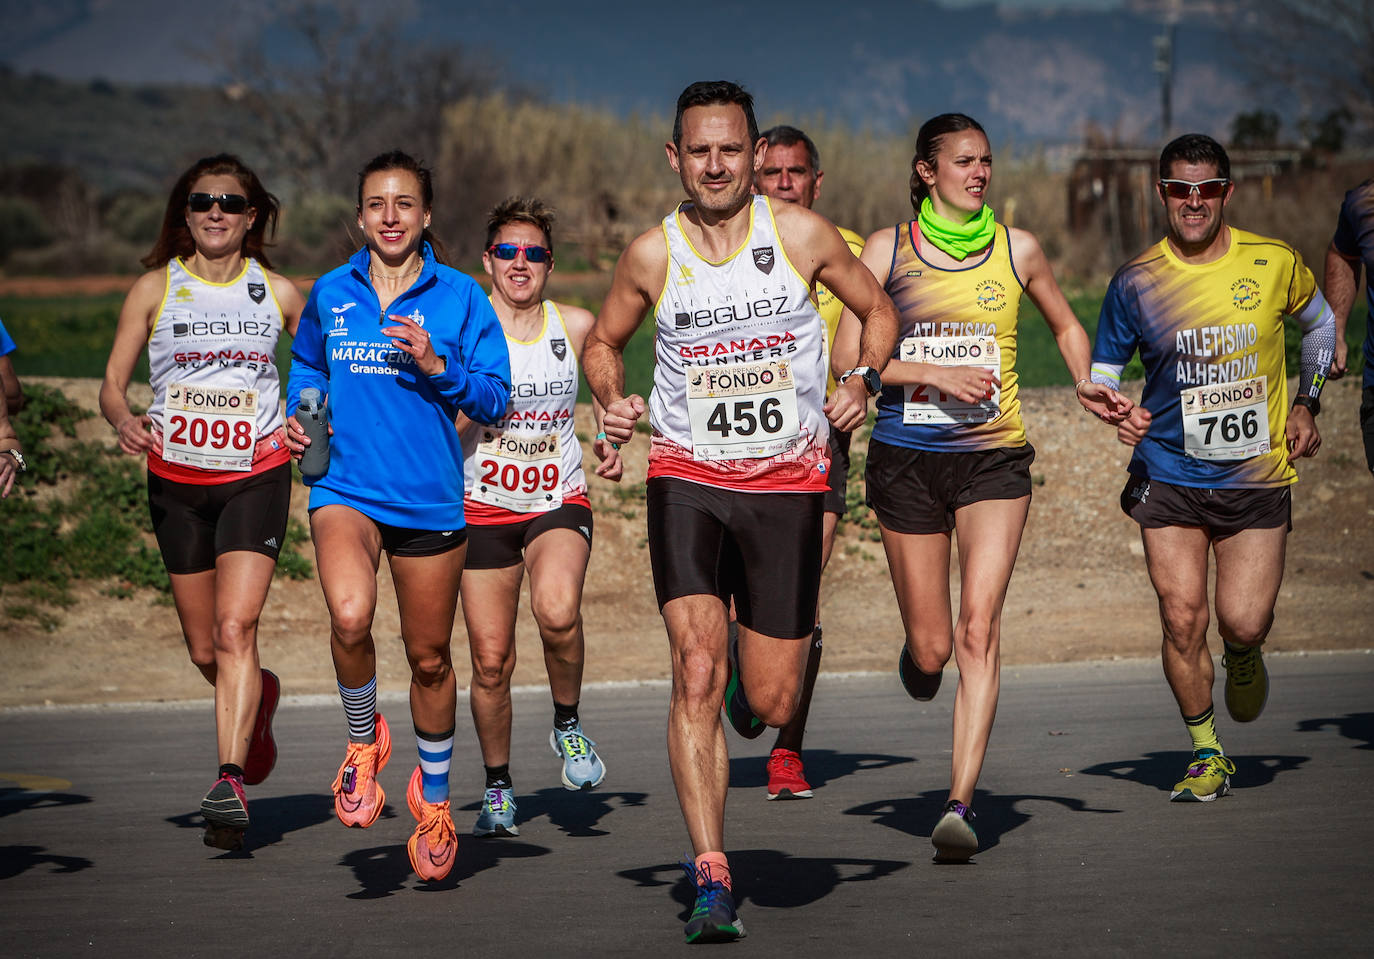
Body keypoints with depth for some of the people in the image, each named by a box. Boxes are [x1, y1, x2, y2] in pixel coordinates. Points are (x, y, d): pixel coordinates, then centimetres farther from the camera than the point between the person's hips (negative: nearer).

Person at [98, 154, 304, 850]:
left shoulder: (279, 292, 5)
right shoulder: (155, 289, 4)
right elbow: (112, 382, 3)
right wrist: (124, 420, -19)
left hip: (256, 473, -2)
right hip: (177, 479, 2)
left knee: (235, 629, -19)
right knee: (203, 650, 9)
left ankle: (230, 783, -23)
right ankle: (258, 699, 43)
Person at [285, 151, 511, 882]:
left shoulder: (457, 296, 0)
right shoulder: (329, 293, 6)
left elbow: (493, 398, -1)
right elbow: (306, 364, 25)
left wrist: (437, 367, -17)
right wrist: (299, 414, 6)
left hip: (430, 497, 0)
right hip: (346, 486, 0)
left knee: (429, 658, 11)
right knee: (350, 616, -29)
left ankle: (434, 795, 34)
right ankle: (363, 740, 0)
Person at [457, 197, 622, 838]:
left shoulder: (576, 326, 1)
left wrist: (608, 442, 4)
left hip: (559, 503, 0)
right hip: (484, 507, 0)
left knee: (557, 611, -30)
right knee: (491, 660, 1)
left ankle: (567, 725, -4)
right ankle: (497, 787, 23)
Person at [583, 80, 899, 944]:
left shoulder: (801, 234, -2)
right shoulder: (653, 255, -1)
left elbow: (878, 310, 11)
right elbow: (603, 342, 15)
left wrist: (864, 381, -7)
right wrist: (614, 402, -5)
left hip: (788, 483, 1)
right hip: (687, 478, 0)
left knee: (770, 703, 4)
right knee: (697, 671, -18)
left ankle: (757, 674, 44)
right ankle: (712, 879, -16)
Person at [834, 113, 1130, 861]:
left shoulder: (1016, 250, 6)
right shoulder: (888, 249, 2)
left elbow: (1066, 327, 23)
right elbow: (848, 356, -4)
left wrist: (1086, 383, 3)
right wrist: (938, 374, -15)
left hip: (994, 458, 0)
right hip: (906, 459, 0)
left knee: (977, 630, -16)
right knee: (930, 647, 4)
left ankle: (960, 805, -19)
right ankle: (916, 659, 43)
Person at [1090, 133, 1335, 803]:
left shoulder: (1274, 264, -3)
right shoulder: (1136, 282, -4)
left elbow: (1319, 324, 17)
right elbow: (1100, 372, 6)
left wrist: (1305, 405, 10)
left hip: (1258, 478, 0)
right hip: (1168, 478, 0)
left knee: (1242, 623, -9)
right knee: (1182, 618, -6)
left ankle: (1244, 660, 30)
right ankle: (1207, 756, 15)